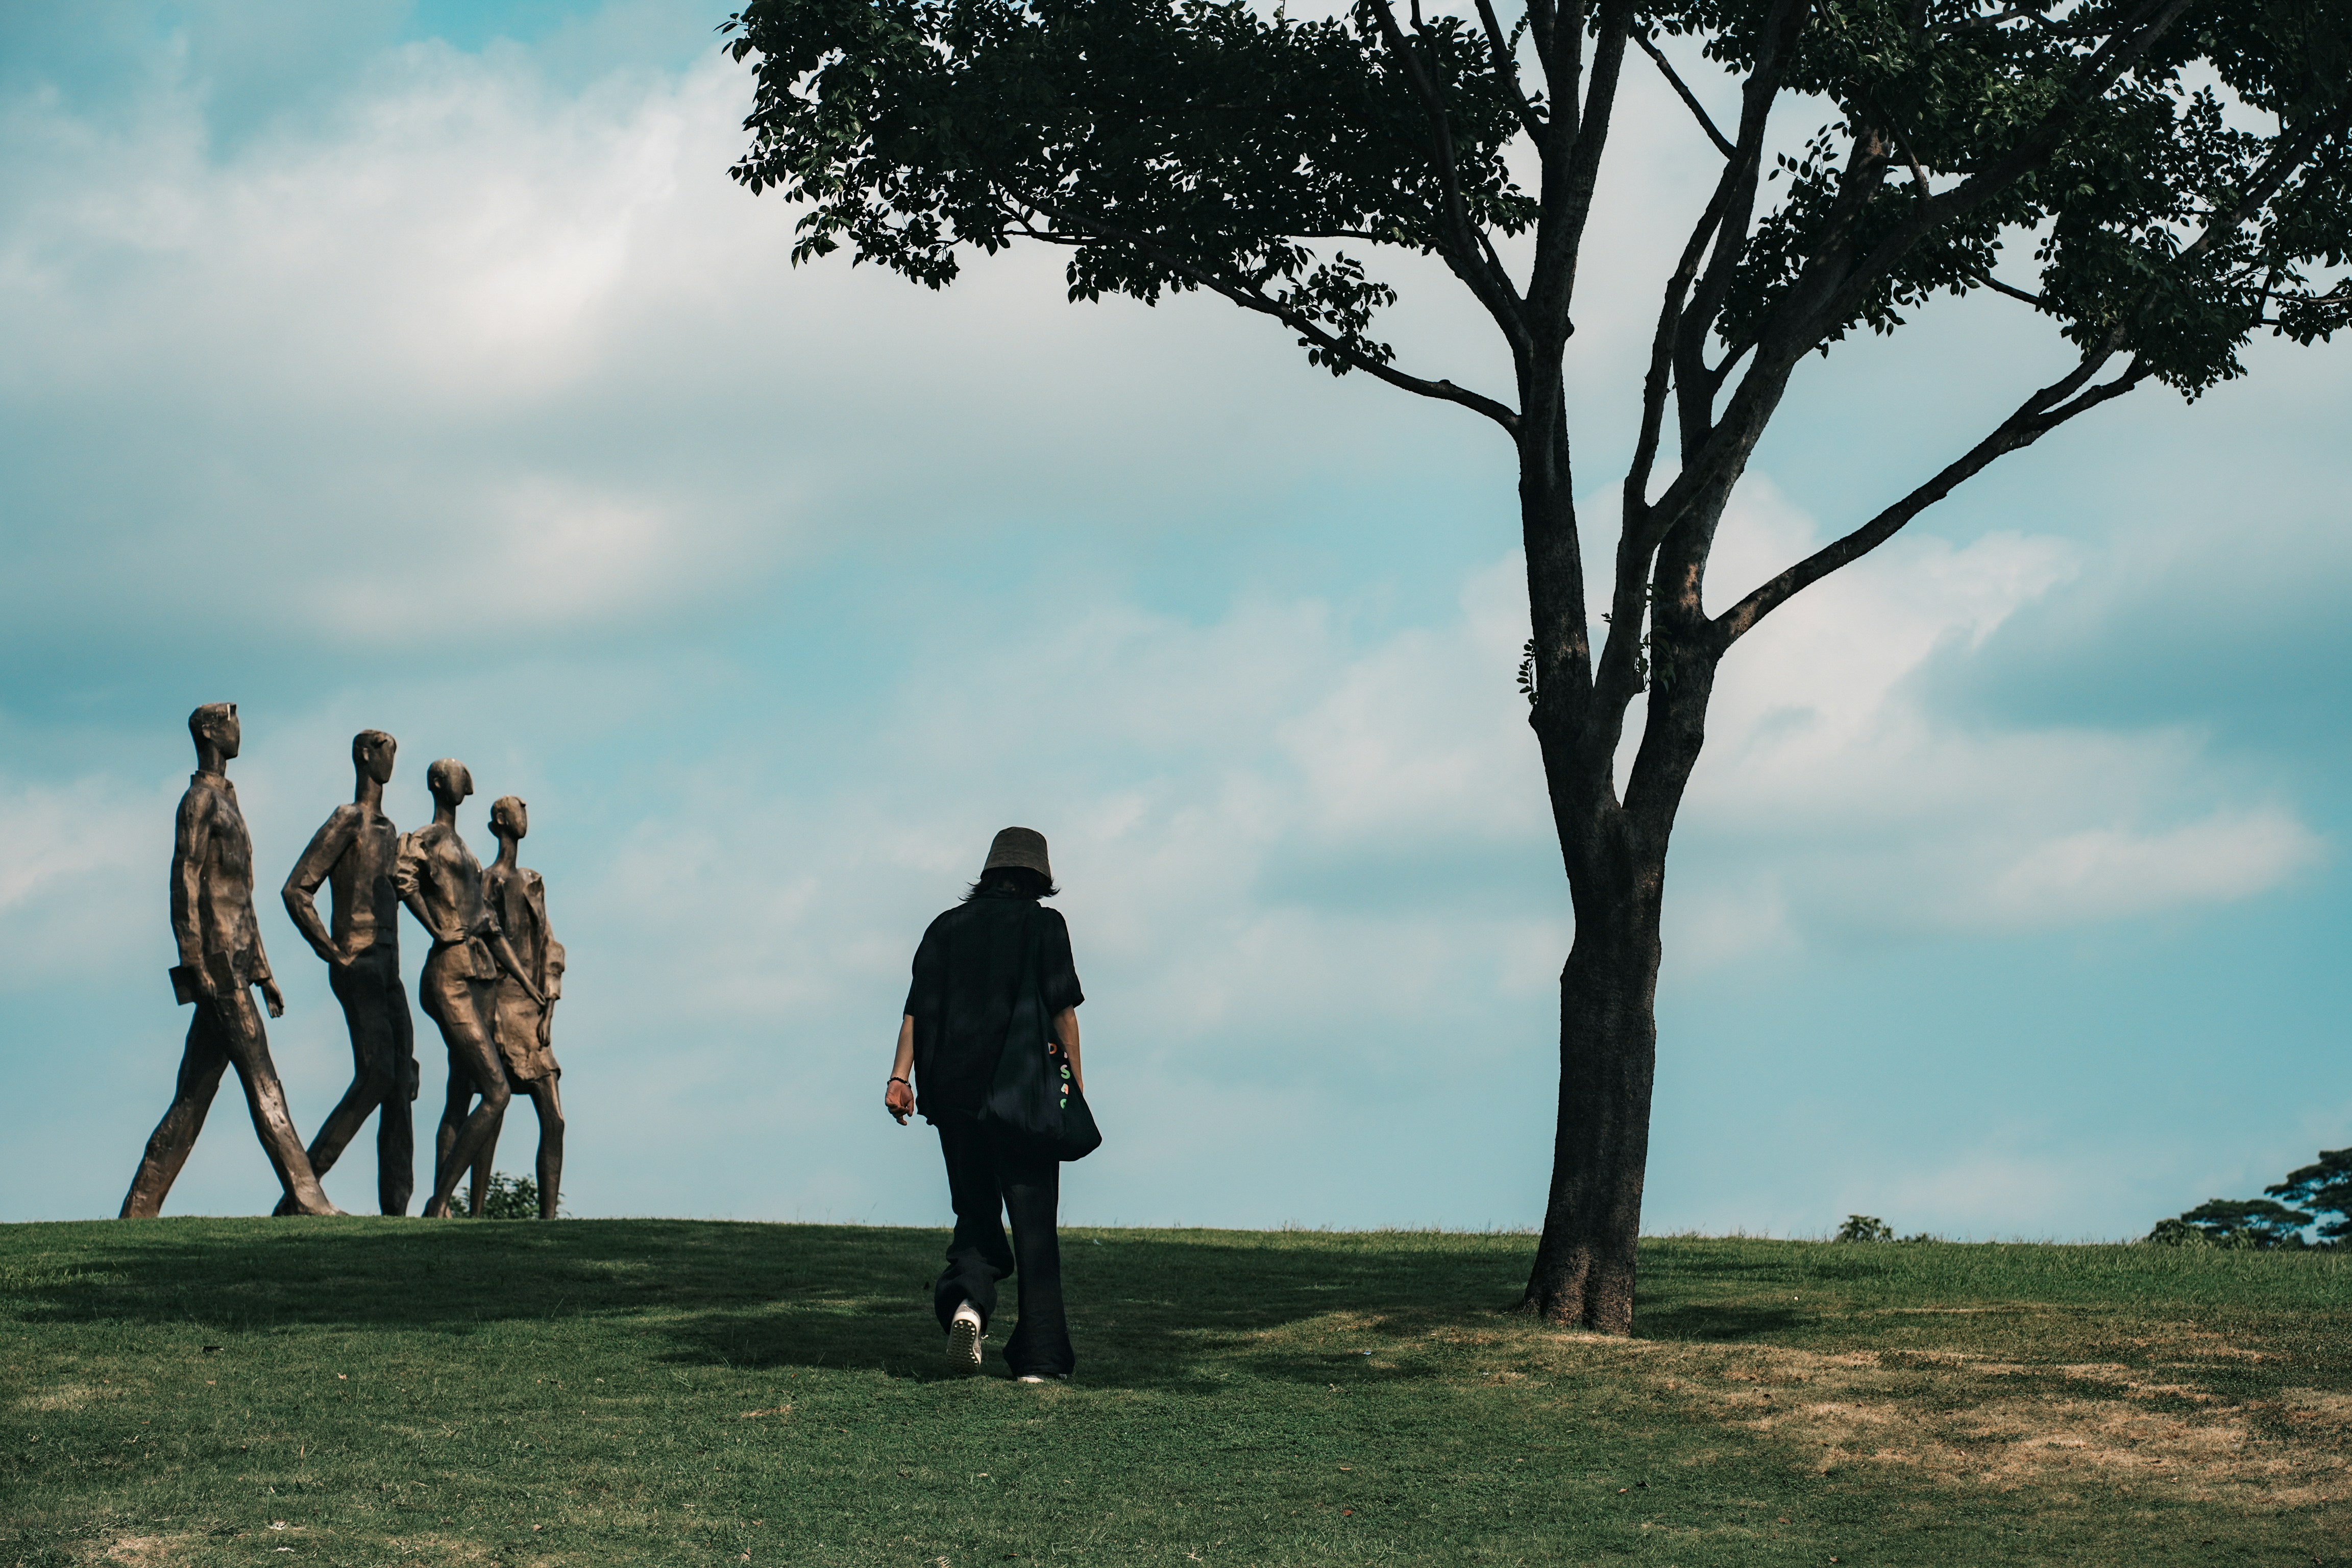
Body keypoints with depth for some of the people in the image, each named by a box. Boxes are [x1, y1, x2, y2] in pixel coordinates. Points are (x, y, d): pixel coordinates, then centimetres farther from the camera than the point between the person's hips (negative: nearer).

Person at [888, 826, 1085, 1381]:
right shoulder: (1043, 924, 3)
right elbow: (1062, 1010, -4)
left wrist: (900, 1076, -3)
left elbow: (917, 1007, 2)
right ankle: (1039, 1359, -1)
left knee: (976, 1213, 13)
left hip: (953, 1092, 3)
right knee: (1034, 1225, 2)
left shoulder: (947, 926, 12)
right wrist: (1077, 1087, -2)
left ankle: (967, 1299, -17)